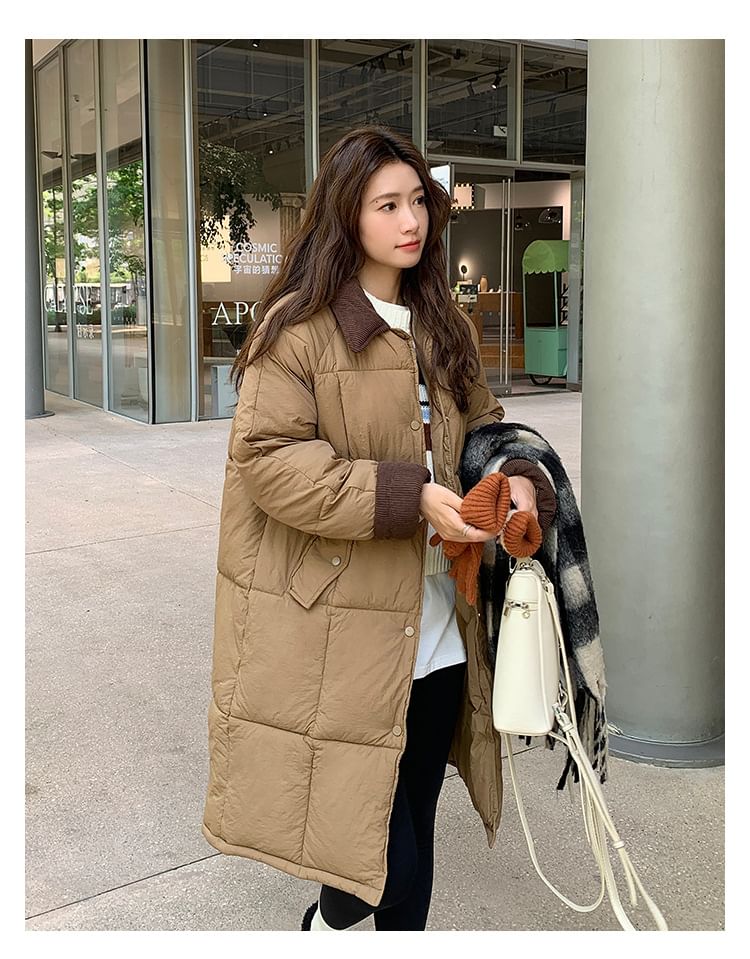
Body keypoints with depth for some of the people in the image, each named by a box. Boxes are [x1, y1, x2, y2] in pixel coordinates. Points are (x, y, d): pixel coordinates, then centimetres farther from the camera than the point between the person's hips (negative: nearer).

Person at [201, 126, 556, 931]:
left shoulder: (442, 327, 13)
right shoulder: (298, 326, -9)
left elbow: (480, 425, 21)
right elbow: (267, 458, -16)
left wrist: (514, 476, -3)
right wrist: (409, 497, -22)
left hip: (437, 630, 7)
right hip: (339, 638, -6)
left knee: (413, 832, 19)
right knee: (389, 862, -1)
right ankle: (327, 924, 30)